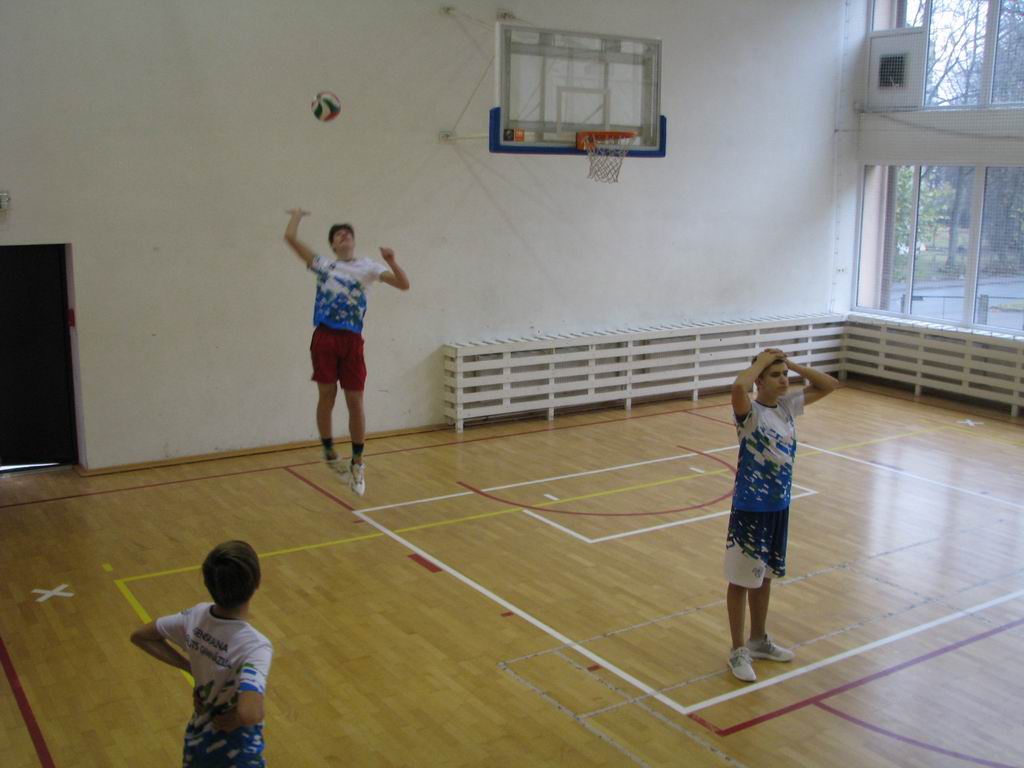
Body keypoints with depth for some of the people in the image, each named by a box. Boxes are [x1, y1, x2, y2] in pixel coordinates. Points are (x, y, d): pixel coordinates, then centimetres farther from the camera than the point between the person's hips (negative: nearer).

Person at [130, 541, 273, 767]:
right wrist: (233, 718, -23)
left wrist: (191, 667, -1)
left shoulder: (196, 616, -15)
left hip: (197, 740, 6)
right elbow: (249, 714, -46)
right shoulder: (255, 646, -33)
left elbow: (140, 636, 2)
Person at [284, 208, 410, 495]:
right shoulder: (323, 264, 11)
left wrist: (391, 262, -17)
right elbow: (290, 237, 7)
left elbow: (403, 284, -1)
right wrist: (297, 215, 23)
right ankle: (329, 452, 19)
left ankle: (357, 462, 12)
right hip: (325, 337, 0)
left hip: (352, 341, 0)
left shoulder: (367, 267, 10)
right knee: (326, 396, 1)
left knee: (355, 402, 0)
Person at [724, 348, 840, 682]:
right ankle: (738, 651, 19)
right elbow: (738, 386, -43)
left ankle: (759, 641, 37)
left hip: (780, 506, 7)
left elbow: (829, 385, 9)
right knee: (742, 580, 6)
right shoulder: (751, 413, -19)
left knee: (765, 577, 21)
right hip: (750, 509, -7)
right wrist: (762, 360, -26)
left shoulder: (788, 406, 2)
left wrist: (792, 364, -3)